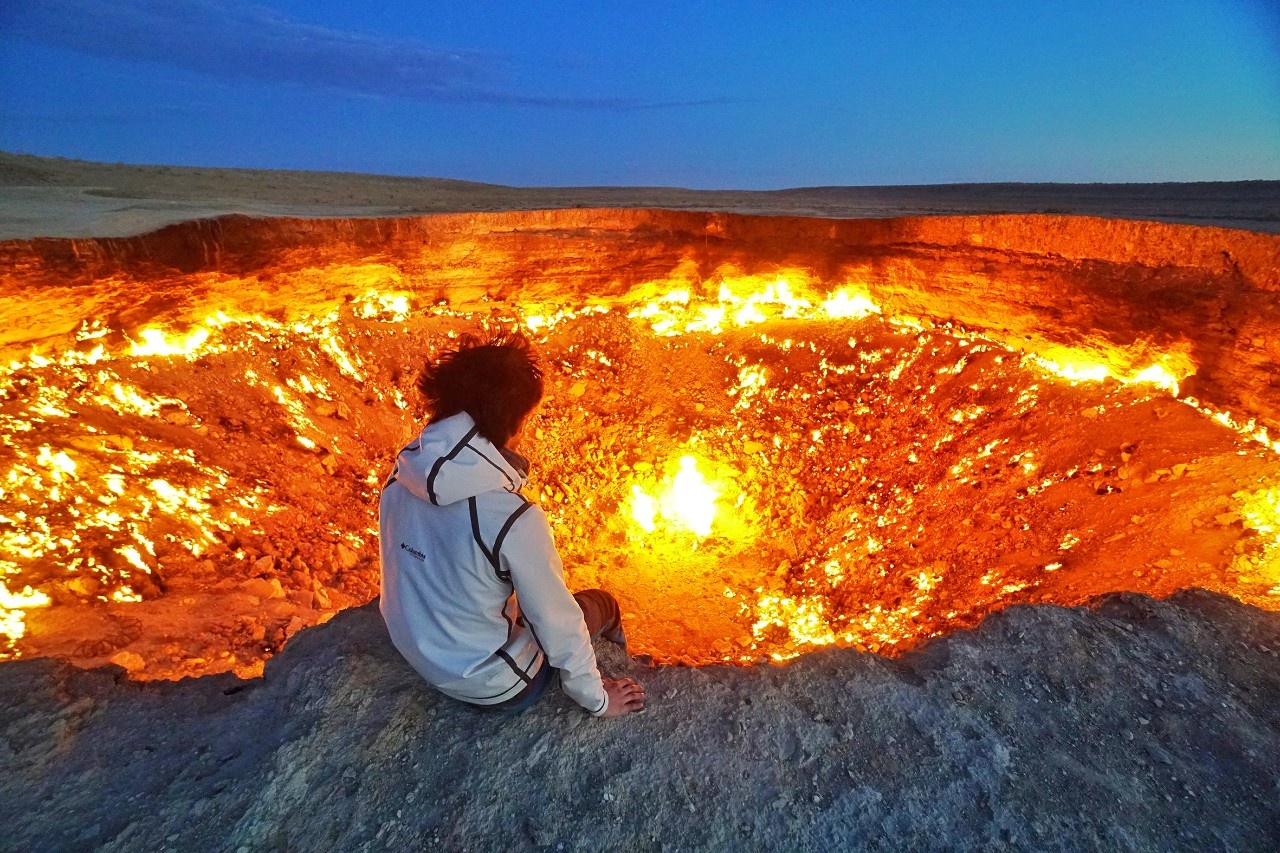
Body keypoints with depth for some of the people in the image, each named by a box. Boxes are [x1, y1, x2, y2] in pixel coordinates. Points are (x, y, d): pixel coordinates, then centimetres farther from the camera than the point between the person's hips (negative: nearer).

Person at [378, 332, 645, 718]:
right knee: (601, 605, 15)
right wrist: (597, 699, -4)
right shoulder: (514, 520, -36)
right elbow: (558, 626, -23)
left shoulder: (401, 476, -15)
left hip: (417, 655, 6)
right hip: (492, 686, -5)